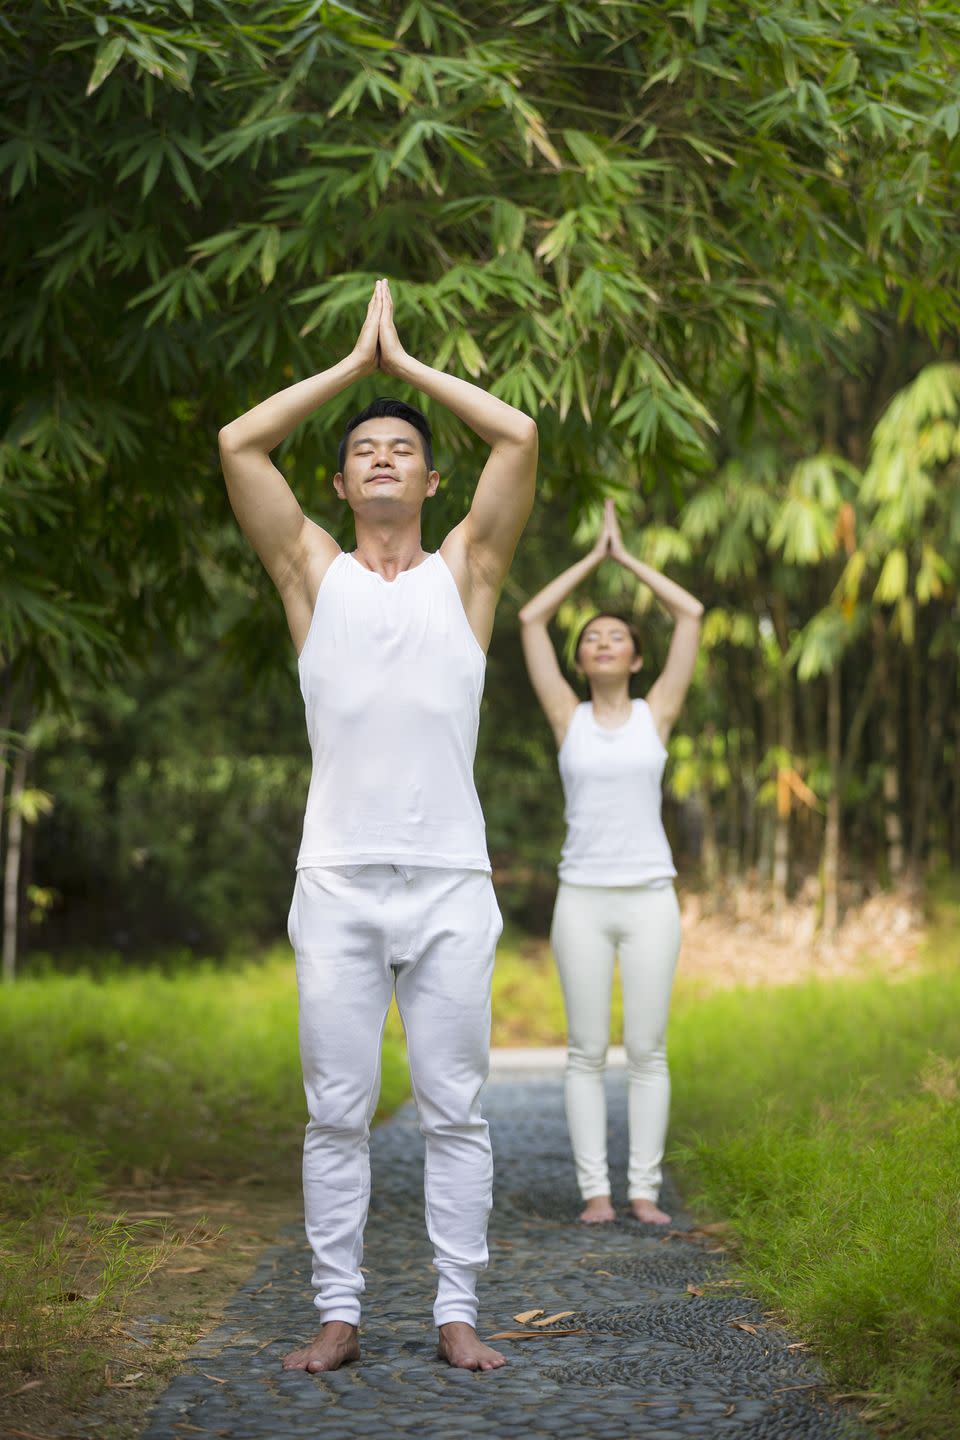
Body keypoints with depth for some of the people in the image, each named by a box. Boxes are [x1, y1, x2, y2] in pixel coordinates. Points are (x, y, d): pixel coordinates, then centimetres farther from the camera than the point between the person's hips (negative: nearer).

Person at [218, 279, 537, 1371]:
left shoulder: (466, 568, 11)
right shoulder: (312, 572, 12)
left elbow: (520, 438, 1)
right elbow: (238, 444, 4)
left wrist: (411, 365, 10)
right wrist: (356, 363, 11)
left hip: (450, 881, 0)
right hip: (338, 881, 0)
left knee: (454, 1110, 2)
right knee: (337, 1110, 3)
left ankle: (457, 1312, 9)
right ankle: (339, 1313, 10)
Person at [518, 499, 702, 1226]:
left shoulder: (657, 713, 6)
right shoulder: (568, 718, 6)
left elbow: (692, 614, 3)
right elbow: (531, 620, 4)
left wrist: (629, 557, 10)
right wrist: (594, 555, 9)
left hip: (649, 899, 0)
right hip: (583, 899, 0)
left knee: (647, 1051, 1)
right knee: (588, 1051, 1)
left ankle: (644, 1189, 8)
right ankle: (595, 1188, 7)